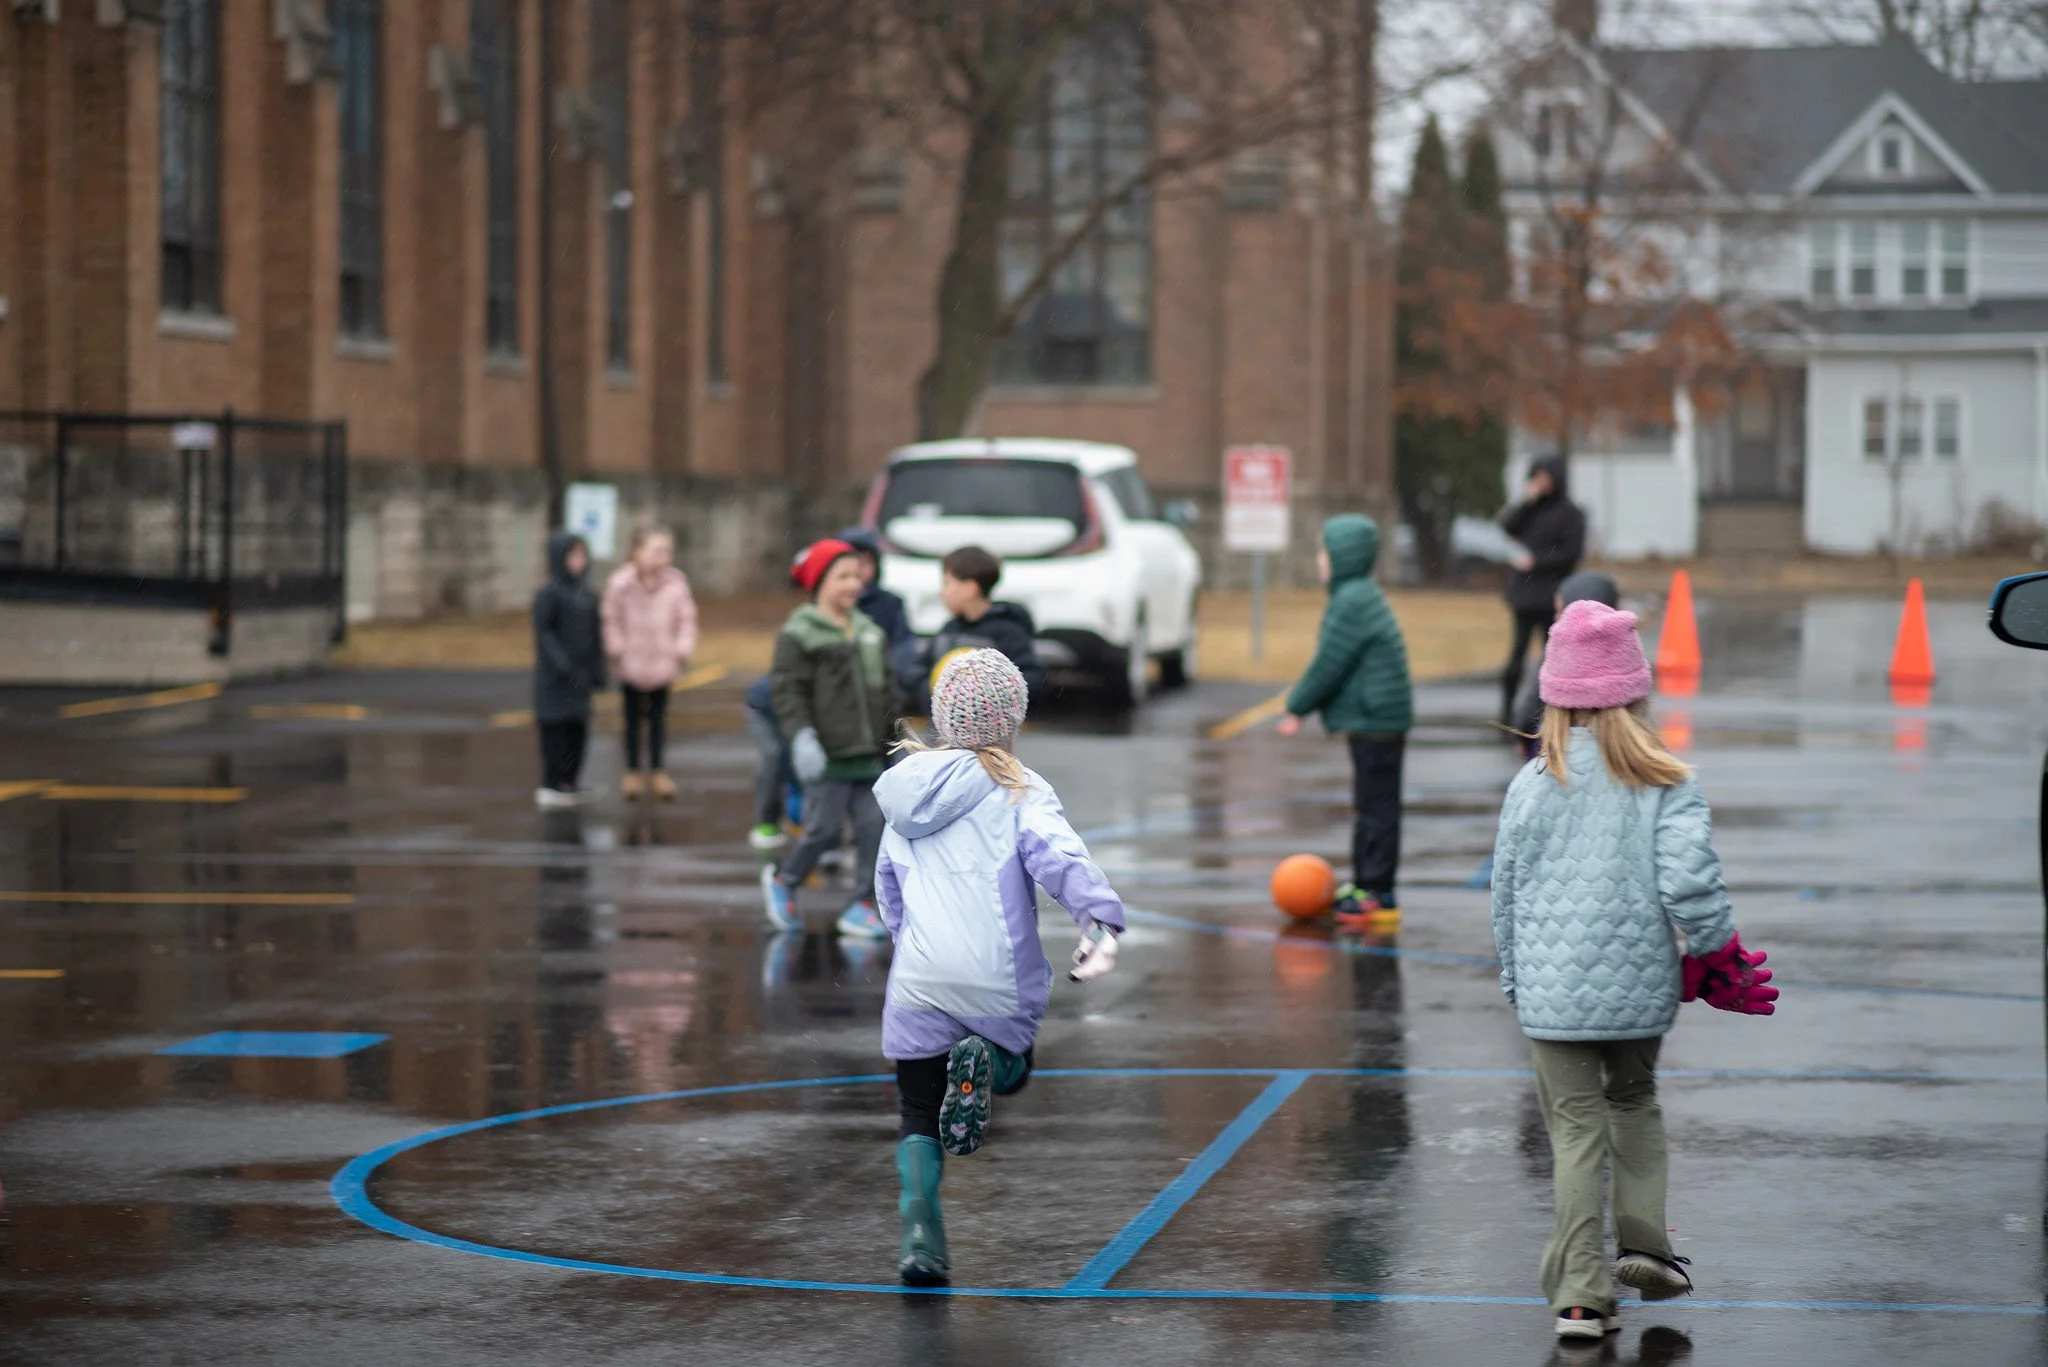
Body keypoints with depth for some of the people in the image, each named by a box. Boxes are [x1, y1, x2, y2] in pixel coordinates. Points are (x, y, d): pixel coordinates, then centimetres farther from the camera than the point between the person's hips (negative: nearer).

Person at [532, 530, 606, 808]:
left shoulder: (587, 594, 10)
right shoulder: (548, 594, -10)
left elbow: (595, 635, 13)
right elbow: (543, 632, -13)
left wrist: (598, 670, 8)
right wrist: (561, 664, -22)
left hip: (579, 674, 7)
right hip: (554, 676, -7)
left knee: (578, 728, 7)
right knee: (555, 726, -4)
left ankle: (569, 783, 17)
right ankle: (550, 787, 1)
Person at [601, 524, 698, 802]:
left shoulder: (675, 582, -5)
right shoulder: (620, 583, -10)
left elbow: (686, 618, 2)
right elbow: (612, 620, -4)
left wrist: (683, 650, -6)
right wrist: (616, 651, -9)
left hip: (662, 663, 1)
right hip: (631, 664, -1)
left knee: (658, 719, 10)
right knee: (633, 719, 10)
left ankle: (657, 772, 20)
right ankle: (632, 773, 20)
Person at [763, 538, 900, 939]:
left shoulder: (870, 633, 15)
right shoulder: (799, 634, -5)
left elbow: (886, 692, 21)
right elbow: (788, 692, -11)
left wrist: (892, 746, 20)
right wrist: (802, 738, -23)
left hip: (868, 755, 6)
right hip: (827, 756, -6)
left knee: (873, 826, 0)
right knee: (825, 828, -5)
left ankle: (863, 906, 7)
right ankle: (783, 880, 21)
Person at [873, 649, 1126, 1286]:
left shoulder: (907, 791, 16)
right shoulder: (1019, 792, 0)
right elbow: (1059, 857, -18)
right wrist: (1101, 922, -30)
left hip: (917, 985, 3)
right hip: (1000, 981, -3)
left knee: (919, 1118, 11)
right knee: (1013, 1065, 25)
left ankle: (919, 1227, -11)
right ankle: (982, 1064, -11)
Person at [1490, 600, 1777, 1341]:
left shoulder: (1533, 785, -4)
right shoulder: (1666, 784, -7)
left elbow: (1506, 896, 3)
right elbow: (1690, 881, -15)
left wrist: (1516, 980, 17)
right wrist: (1718, 954, 3)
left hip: (1553, 991, 0)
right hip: (1641, 987, 0)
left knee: (1575, 1127, 6)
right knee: (1634, 1099, 26)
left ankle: (1581, 1294, 4)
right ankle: (1643, 1240, 17)